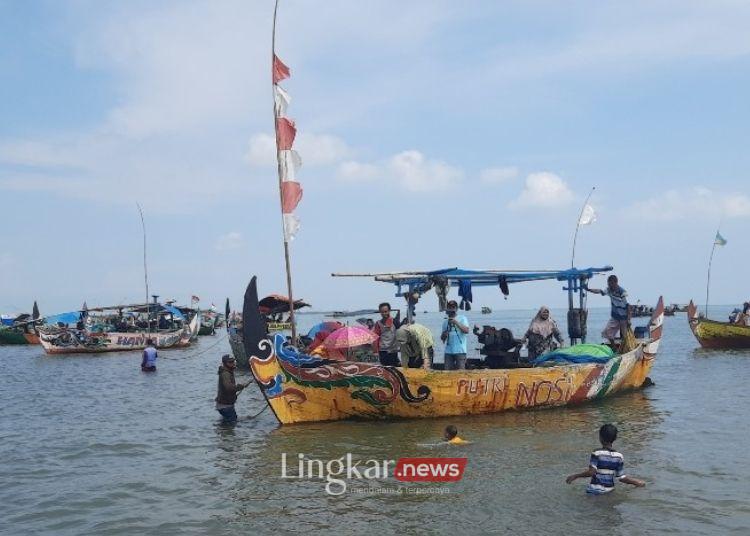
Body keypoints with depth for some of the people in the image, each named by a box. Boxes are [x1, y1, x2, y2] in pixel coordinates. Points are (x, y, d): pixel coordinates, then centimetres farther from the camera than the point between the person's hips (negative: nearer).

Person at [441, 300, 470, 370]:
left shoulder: (462, 318, 3)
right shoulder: (445, 321, 15)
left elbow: (466, 330, -13)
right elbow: (442, 338, 18)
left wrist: (456, 322, -17)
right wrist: (444, 335, -6)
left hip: (460, 351, -4)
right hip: (448, 351, 4)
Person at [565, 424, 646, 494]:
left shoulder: (597, 453, -8)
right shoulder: (618, 456, 4)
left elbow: (591, 472, -17)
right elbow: (621, 477, 7)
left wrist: (575, 476, -8)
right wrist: (637, 482, 22)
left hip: (595, 490, -4)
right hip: (609, 489, 4)